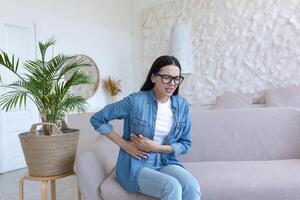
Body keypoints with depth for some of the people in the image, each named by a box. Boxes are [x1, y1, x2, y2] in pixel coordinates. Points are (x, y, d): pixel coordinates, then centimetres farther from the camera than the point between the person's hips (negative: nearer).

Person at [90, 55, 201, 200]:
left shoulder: (182, 105, -1)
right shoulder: (135, 101, -13)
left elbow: (185, 144, 5)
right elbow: (97, 119, -4)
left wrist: (157, 147, -12)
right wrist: (124, 144, -10)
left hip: (166, 163, 4)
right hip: (135, 166, -4)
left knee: (192, 186, -26)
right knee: (172, 187, -30)